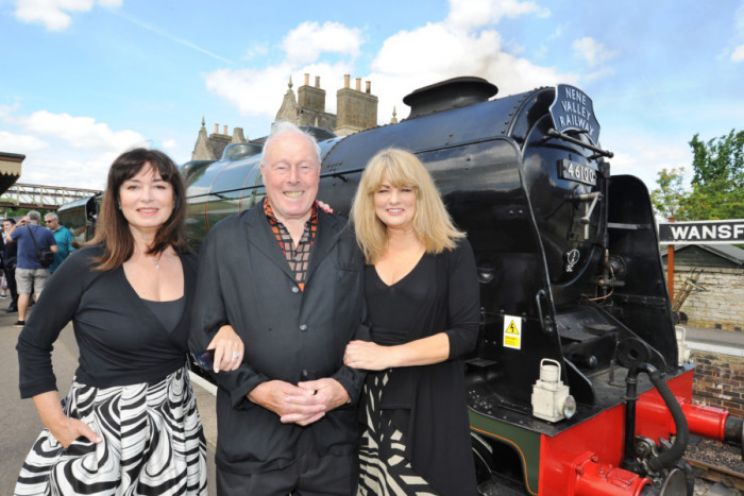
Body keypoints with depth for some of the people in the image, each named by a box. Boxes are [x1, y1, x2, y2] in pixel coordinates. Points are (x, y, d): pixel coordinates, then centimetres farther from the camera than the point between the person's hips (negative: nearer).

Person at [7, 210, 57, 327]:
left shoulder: (20, 230, -7)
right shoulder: (47, 232, -6)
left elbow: (8, 238, 13)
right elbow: (54, 250, -6)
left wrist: (16, 225, 16)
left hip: (23, 267, 0)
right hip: (41, 268, 0)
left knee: (24, 293, 5)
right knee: (40, 293, 4)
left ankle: (21, 320, 9)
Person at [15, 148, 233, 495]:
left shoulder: (192, 266, -3)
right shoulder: (86, 265, -13)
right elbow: (32, 344, -2)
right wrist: (55, 421, -7)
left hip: (176, 422, 3)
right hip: (102, 425, -3)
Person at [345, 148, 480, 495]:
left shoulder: (452, 251, -7)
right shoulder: (361, 253, 2)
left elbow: (466, 333, -13)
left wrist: (388, 355, -20)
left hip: (430, 402, -3)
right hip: (367, 400, 3)